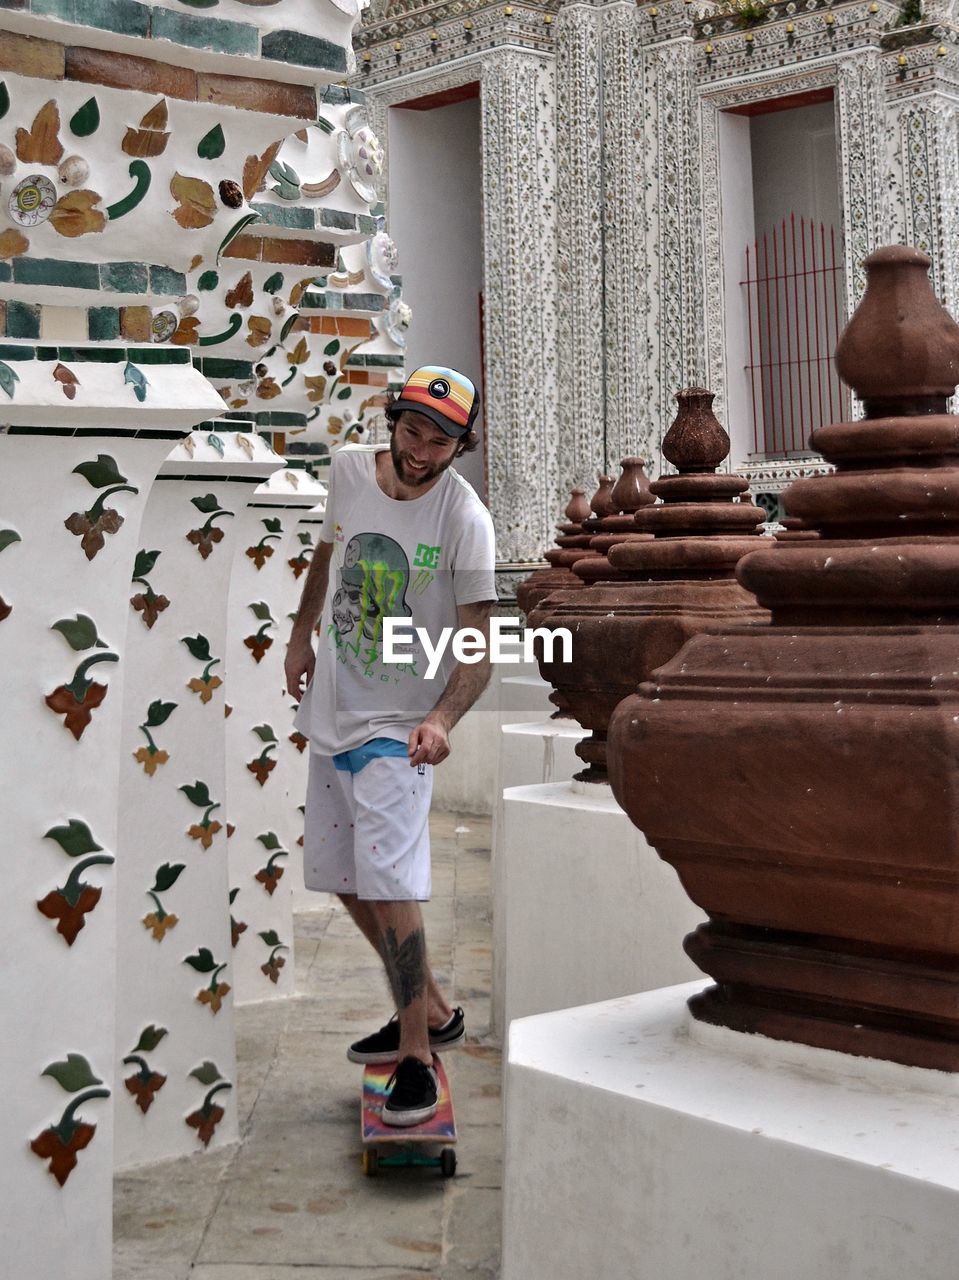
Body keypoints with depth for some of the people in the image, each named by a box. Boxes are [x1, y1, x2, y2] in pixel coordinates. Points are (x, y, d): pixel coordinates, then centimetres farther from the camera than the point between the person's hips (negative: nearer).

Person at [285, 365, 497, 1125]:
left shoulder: (466, 519, -16)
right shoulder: (348, 468, 0)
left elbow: (479, 648, -19)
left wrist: (441, 720, -34)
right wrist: (302, 633, 21)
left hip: (400, 723, -6)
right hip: (331, 711, 7)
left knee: (386, 878, -18)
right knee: (344, 877, 13)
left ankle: (416, 1054, -4)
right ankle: (431, 1011, 29)